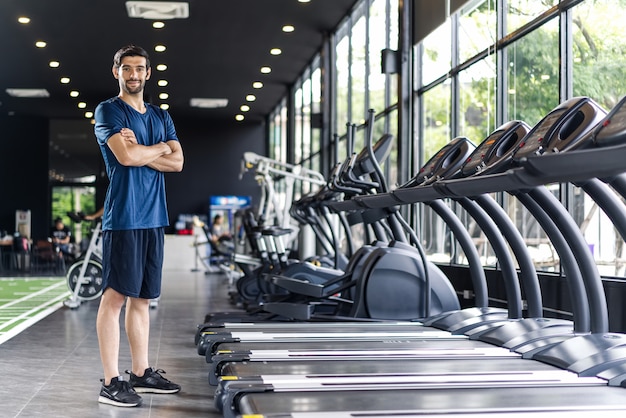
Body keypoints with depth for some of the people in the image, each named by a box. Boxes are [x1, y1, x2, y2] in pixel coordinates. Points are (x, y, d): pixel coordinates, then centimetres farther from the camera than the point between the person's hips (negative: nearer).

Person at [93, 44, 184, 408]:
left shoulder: (161, 116, 17)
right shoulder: (108, 111, -1)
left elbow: (177, 162, 5)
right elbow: (125, 156, -17)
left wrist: (140, 152, -8)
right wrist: (160, 148, -1)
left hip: (154, 216, 6)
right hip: (123, 216, -6)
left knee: (143, 297, 11)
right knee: (116, 295, -5)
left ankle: (141, 373, 18)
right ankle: (111, 382, -1)